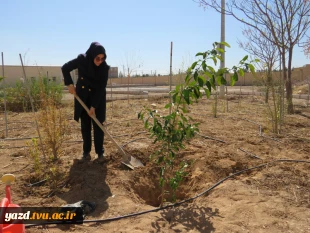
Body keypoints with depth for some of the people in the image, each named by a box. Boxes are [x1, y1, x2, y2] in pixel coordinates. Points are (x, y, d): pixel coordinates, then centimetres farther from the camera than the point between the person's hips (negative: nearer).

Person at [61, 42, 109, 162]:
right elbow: (65, 68, -2)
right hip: (82, 97, 2)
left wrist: (93, 106, -21)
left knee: (98, 125, -2)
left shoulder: (104, 67, -19)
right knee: (85, 125, 6)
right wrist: (69, 84, -13)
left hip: (98, 99, -1)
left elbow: (101, 88, -19)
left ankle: (100, 152, 8)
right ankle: (86, 152, 14)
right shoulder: (81, 60, -16)